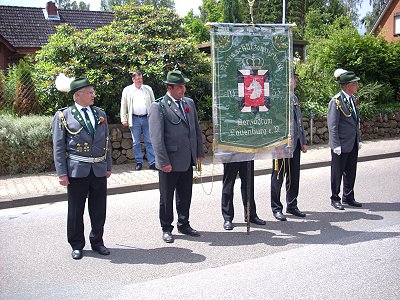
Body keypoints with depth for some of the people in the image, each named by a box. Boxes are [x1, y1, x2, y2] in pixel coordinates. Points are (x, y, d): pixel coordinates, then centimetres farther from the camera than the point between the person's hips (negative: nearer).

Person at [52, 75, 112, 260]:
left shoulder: (100, 114, 11)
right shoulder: (63, 116, -2)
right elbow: (58, 147, -3)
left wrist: (108, 166, 12)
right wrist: (62, 173, -9)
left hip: (99, 170, 4)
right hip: (77, 170, -4)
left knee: (99, 210, 11)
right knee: (76, 210, 7)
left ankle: (97, 242, 28)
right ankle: (77, 245, 24)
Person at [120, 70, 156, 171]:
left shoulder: (148, 89, 10)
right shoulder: (127, 90, 6)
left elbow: (153, 103, 11)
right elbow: (123, 106, 6)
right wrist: (124, 119, -1)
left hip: (147, 118, 1)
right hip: (134, 119, 0)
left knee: (149, 141, -1)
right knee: (136, 143, 4)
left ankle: (152, 163, 1)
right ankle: (139, 162, 13)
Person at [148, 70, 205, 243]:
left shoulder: (189, 103, 9)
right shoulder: (158, 107, -11)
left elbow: (196, 129, 16)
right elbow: (156, 137, -15)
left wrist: (200, 152, 12)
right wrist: (164, 162, -18)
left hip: (187, 160, 6)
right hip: (170, 162, -6)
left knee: (185, 196, 17)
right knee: (166, 198, 9)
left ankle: (184, 225, 33)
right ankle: (166, 229, 25)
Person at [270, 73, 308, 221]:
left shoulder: (295, 98, 16)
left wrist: (303, 142, 17)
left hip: (295, 143, 8)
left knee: (294, 176, 13)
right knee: (278, 177, 3)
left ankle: (292, 206, 27)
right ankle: (276, 208, 15)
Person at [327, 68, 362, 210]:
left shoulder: (352, 99, 10)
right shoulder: (336, 101, -15)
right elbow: (332, 126, -17)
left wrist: (359, 140, 15)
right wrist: (336, 145, -19)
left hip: (353, 144, 8)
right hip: (341, 145, -8)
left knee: (351, 172, 16)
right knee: (337, 173, 5)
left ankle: (348, 198, 29)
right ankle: (335, 199, 19)